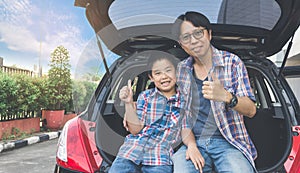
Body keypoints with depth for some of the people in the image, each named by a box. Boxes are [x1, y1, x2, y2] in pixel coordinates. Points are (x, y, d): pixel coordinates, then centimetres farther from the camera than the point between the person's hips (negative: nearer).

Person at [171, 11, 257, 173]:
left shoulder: (232, 62, 1)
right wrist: (190, 144, -8)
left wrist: (226, 96, -25)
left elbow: (251, 110, -4)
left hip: (229, 142, -1)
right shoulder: (181, 70, 8)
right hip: (193, 142, 1)